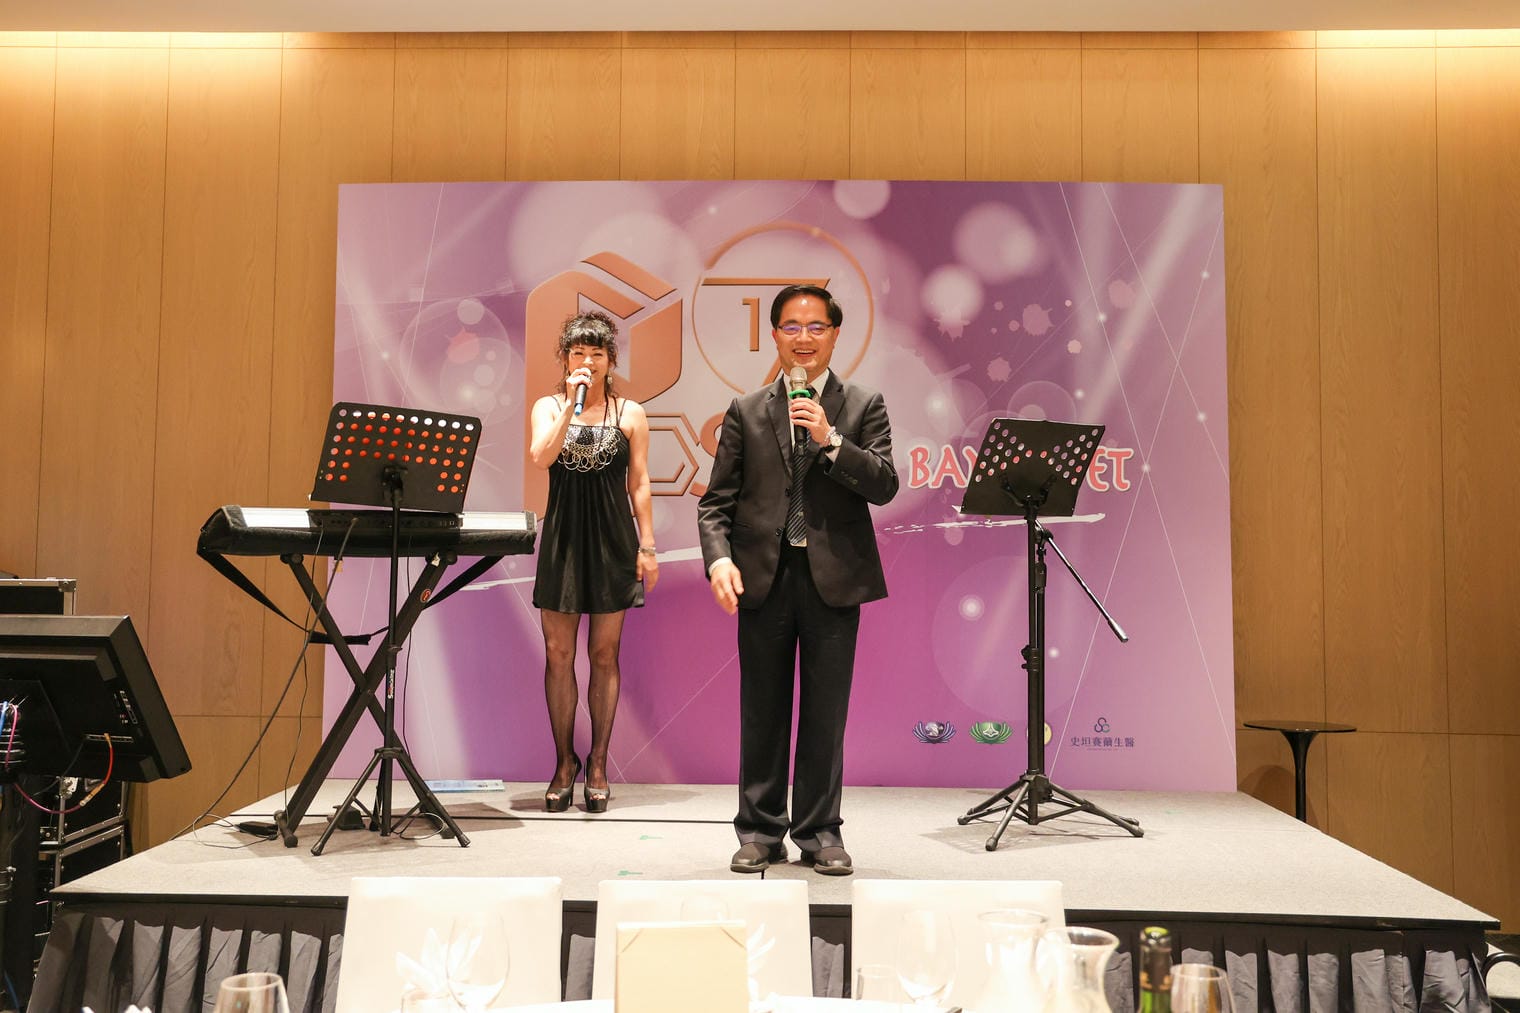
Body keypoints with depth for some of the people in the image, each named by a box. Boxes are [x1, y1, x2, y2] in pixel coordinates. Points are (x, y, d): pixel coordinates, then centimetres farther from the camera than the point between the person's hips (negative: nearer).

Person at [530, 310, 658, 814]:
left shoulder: (630, 413, 5)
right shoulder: (548, 406, 6)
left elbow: (639, 484, 4)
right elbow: (540, 456, -13)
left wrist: (647, 546, 0)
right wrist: (572, 403, -14)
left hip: (612, 538, 0)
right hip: (562, 536, 1)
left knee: (604, 654, 4)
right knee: (558, 653, 3)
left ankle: (598, 764, 15)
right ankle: (564, 763, 16)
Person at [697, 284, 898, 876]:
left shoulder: (863, 407, 8)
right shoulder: (746, 412, 10)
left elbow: (884, 486, -4)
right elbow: (717, 500, 5)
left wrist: (829, 439, -15)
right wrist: (719, 559, -11)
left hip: (833, 578, -1)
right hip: (764, 577, 1)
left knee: (826, 715, 5)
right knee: (762, 712, 7)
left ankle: (820, 834, 18)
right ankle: (761, 833, 20)